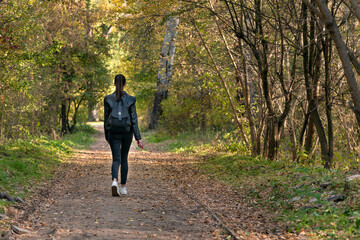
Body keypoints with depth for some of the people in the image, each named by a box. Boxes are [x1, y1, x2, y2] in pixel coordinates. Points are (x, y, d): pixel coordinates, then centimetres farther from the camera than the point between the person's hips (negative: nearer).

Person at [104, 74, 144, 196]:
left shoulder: (108, 99, -4)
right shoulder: (130, 99, -5)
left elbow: (106, 119, 0)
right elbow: (134, 120, -6)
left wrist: (107, 136, 11)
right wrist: (138, 138, -4)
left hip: (113, 133, -1)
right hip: (127, 132, 1)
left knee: (116, 159, -1)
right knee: (124, 159, 15)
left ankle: (114, 181, -29)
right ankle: (123, 187, 22)